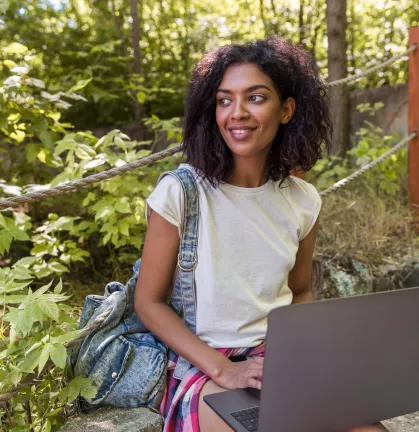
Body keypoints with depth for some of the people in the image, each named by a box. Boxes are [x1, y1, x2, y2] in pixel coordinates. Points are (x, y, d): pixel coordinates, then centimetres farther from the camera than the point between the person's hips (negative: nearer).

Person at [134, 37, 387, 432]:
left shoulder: (303, 201, -1)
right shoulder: (179, 193, -14)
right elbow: (149, 302, -8)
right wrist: (223, 370, -18)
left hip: (281, 359, 4)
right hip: (201, 366, -4)